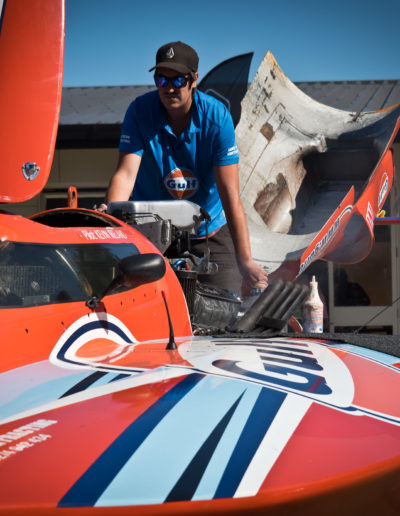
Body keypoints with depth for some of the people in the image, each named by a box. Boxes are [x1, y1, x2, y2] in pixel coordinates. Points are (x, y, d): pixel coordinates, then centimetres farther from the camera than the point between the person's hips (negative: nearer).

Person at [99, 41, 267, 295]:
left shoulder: (217, 116, -13)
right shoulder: (140, 110, -10)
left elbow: (230, 195, -19)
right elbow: (126, 173, -18)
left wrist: (245, 261, -26)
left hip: (208, 229, 0)